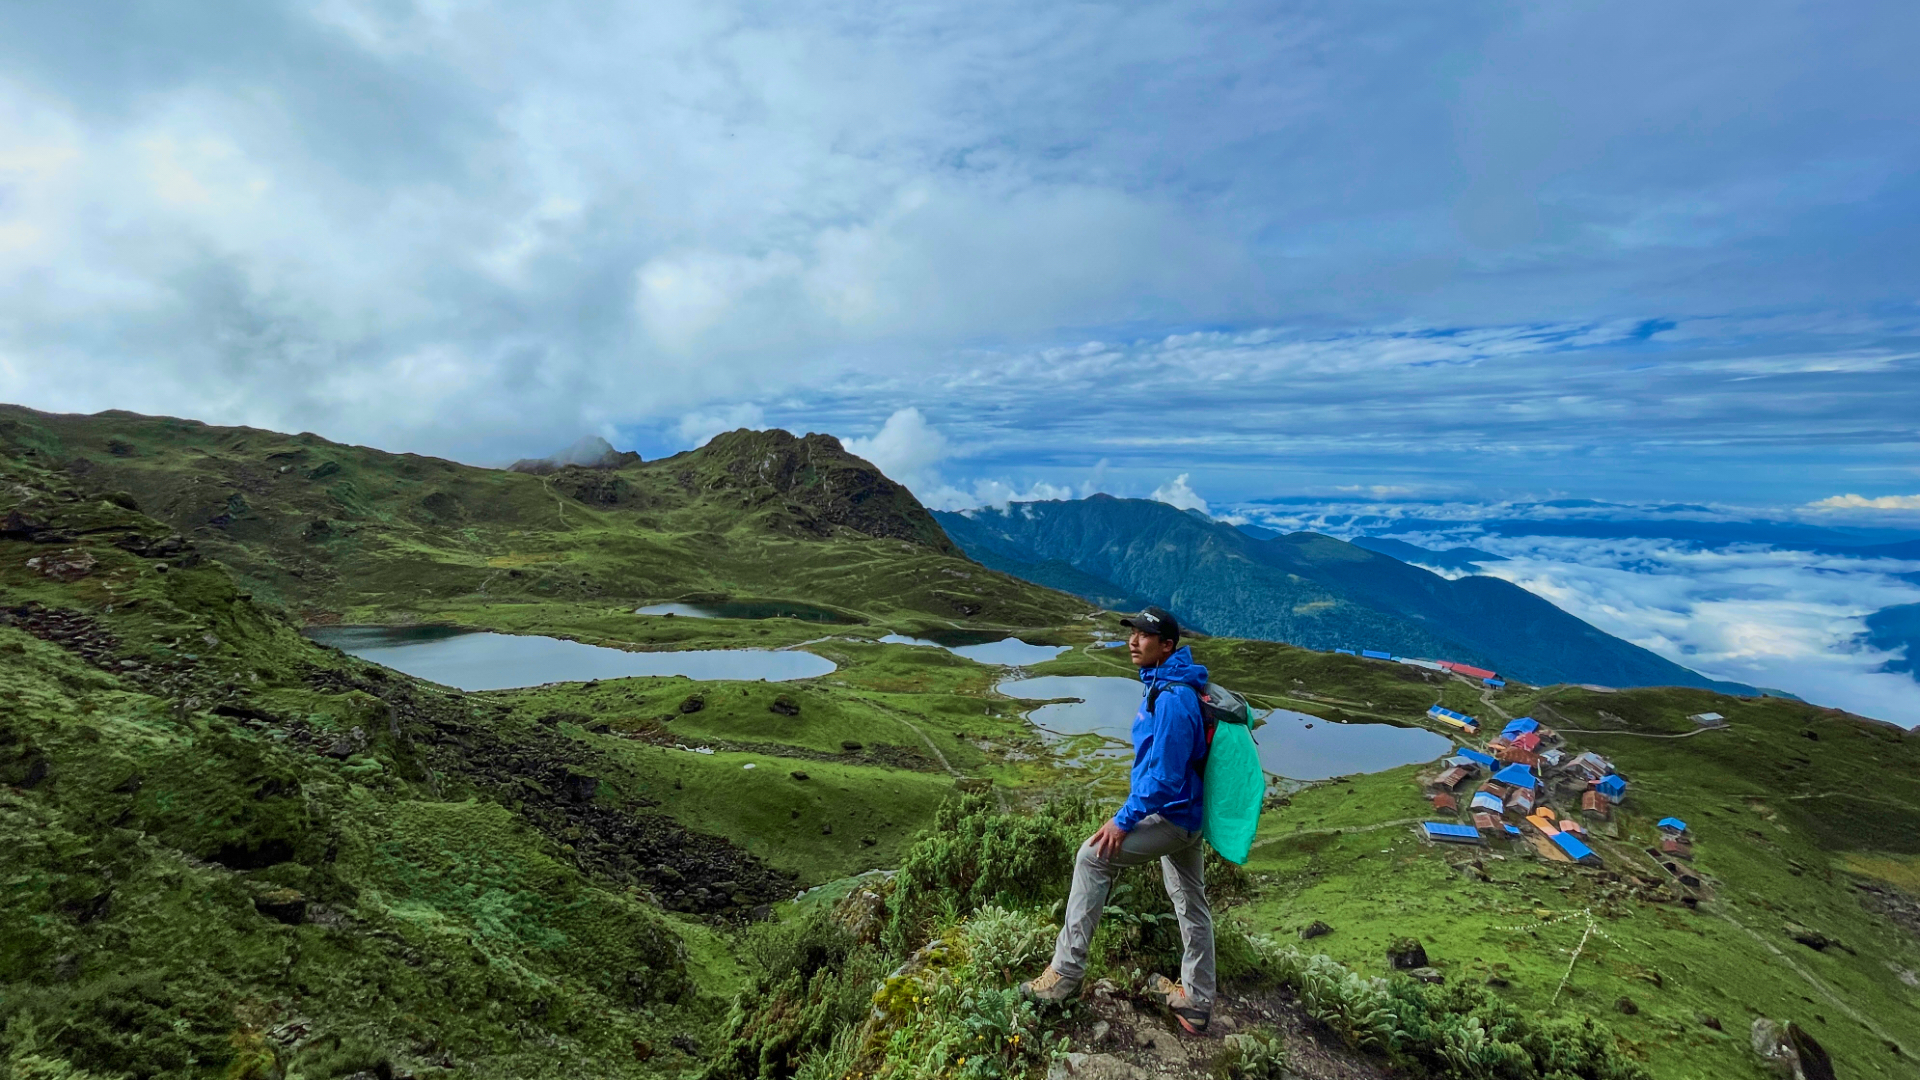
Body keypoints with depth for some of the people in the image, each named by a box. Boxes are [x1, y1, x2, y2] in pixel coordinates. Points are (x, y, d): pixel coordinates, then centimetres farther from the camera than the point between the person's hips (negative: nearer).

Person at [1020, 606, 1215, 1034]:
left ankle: (1066, 972, -1)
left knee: (1093, 856, -9)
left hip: (1170, 815, -10)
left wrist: (1124, 821, -21)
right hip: (1184, 814, 10)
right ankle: (1196, 1003, 34)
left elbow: (1163, 775, -27)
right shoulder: (1164, 685, 6)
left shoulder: (1172, 700, -26)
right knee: (1191, 904, 18)